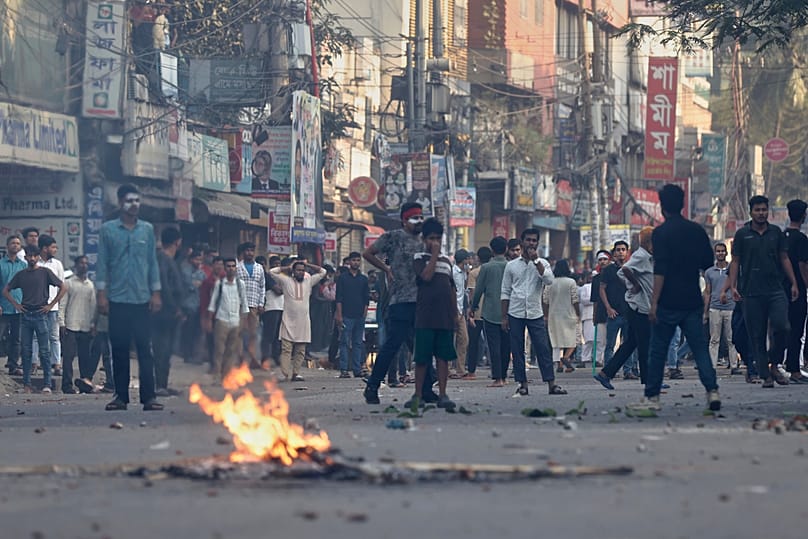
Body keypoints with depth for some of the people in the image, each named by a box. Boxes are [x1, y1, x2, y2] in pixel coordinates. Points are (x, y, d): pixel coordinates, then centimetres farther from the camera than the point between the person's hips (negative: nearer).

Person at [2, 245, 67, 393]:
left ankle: (47, 384, -2)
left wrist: (51, 305, -4)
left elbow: (63, 287, -1)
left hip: (40, 315, -3)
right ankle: (27, 384, 8)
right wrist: (15, 304, 5)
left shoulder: (45, 272, 0)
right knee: (26, 351, 4)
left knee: (44, 351, -4)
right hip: (25, 316, 3)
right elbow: (6, 290, 18)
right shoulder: (20, 274, 9)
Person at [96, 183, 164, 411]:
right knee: (119, 349, 2)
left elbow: (153, 262, 10)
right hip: (117, 299, -1)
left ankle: (148, 397, -4)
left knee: (145, 348, -3)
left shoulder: (147, 229, 9)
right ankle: (121, 396, 8)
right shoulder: (108, 230, 4)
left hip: (142, 298, 1)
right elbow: (102, 263, 4)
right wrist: (101, 294, -3)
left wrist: (156, 293, 4)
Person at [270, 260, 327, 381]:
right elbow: (272, 271, 0)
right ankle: (286, 374, -14)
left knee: (300, 351, 4)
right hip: (288, 322, -3)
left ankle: (296, 373, 9)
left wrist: (308, 265, 12)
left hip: (303, 323, 3)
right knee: (286, 349, -9)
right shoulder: (286, 281, 5)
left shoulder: (309, 281, 13)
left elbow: (322, 272, 16)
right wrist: (287, 268, 8)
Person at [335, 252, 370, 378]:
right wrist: (339, 315, -8)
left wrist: (364, 314, 5)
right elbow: (339, 298, -1)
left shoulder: (363, 279, 12)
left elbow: (366, 298, 14)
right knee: (345, 343, -5)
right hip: (346, 315, -4)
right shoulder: (343, 278, 3)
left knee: (358, 344, 5)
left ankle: (357, 369, 7)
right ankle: (343, 370, -7)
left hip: (360, 316, 4)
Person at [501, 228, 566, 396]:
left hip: (535, 313, -1)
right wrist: (504, 317, 3)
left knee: (543, 349, -5)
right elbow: (505, 292, 8)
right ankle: (522, 384, 7)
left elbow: (549, 280, -16)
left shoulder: (542, 263, 6)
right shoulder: (511, 266, 7)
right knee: (517, 351, 1)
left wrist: (536, 260, -16)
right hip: (515, 313, 1)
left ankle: (551, 384, -5)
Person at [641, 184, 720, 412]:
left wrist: (654, 302, -17)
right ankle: (712, 390, -11)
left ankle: (652, 397, 9)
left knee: (658, 350, 5)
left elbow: (660, 271, -16)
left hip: (668, 302, -4)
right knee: (700, 348, 4)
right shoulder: (697, 230, 7)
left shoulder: (661, 233, -9)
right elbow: (708, 263, 14)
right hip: (693, 301, 4)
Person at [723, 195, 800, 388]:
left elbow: (784, 259, 15)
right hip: (752, 293, -1)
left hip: (776, 290, 1)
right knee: (757, 336, -1)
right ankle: (765, 376, 5)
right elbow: (735, 262, 6)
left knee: (782, 327, -15)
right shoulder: (742, 234, 5)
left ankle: (774, 366, 4)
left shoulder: (776, 232, 11)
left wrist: (793, 283, 9)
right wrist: (733, 286, -3)